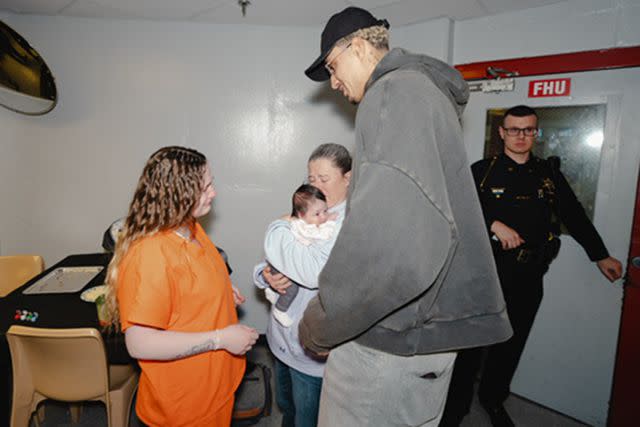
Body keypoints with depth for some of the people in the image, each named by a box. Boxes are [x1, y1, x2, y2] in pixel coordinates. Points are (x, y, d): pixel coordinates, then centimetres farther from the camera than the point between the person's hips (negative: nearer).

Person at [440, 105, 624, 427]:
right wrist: (495, 224, -21)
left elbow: (575, 216, 18)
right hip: (486, 270, -3)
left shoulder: (549, 174, 11)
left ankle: (493, 400, 35)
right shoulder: (482, 171, 1)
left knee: (511, 343, 14)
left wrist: (601, 256, 22)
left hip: (528, 276, 4)